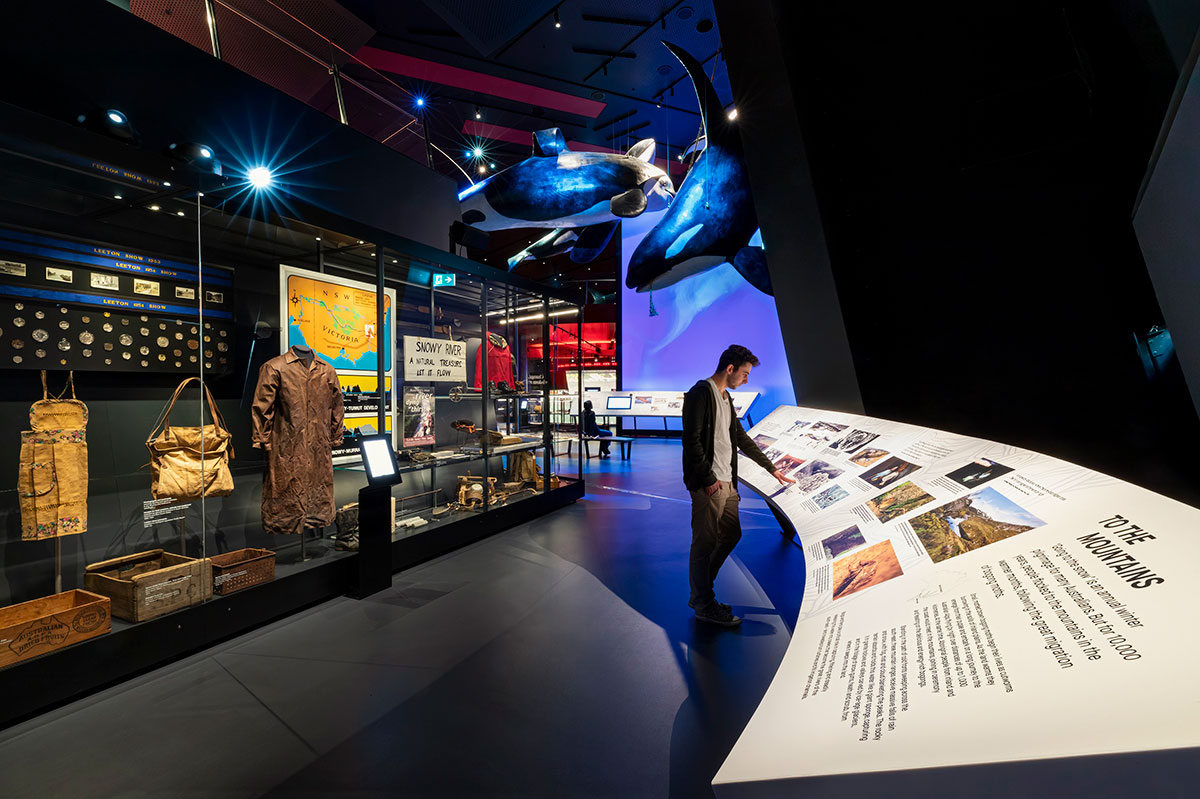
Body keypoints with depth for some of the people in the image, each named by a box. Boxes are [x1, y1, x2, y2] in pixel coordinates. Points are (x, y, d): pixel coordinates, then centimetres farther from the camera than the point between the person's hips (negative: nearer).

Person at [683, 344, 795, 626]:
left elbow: (742, 438, 25)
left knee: (731, 535, 14)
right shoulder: (701, 393, -11)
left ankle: (700, 594, 27)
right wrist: (708, 479, -18)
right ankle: (704, 605, 16)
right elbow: (692, 440, -18)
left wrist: (772, 469, 29)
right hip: (709, 484, -10)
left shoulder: (725, 397, 19)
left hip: (727, 482, 10)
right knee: (704, 544, 0)